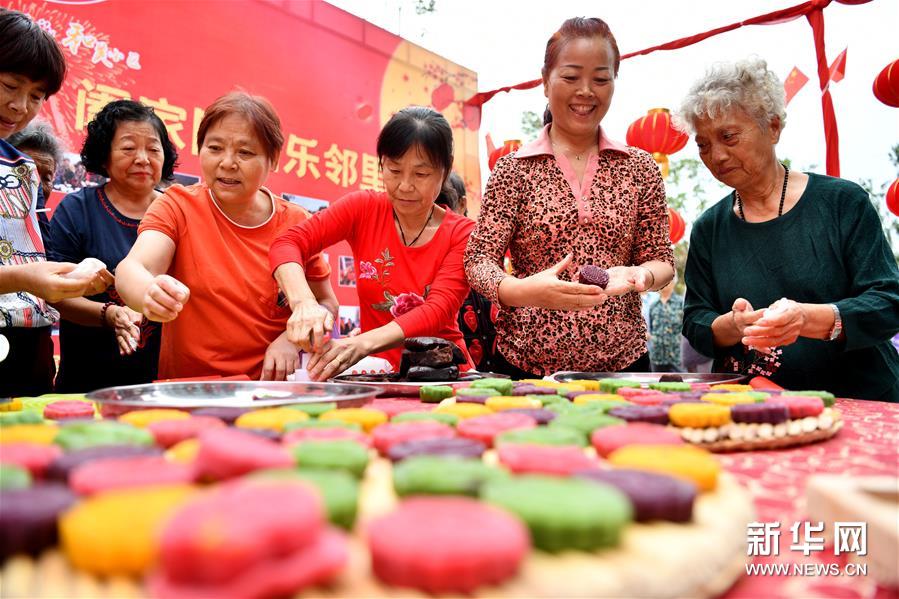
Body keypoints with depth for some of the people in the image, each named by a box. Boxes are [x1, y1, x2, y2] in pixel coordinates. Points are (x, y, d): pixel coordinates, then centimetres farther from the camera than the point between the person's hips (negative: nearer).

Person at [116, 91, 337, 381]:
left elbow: (326, 303, 10)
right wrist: (150, 293, -38)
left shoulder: (297, 223, 2)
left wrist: (293, 338, -9)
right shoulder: (177, 205, 0)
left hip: (270, 388, -1)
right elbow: (131, 269, -16)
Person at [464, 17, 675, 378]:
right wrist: (525, 290, -27)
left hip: (622, 361, 2)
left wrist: (641, 275, -18)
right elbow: (479, 259, -7)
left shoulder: (640, 169, 3)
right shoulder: (514, 169, -2)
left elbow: (661, 259, 5)